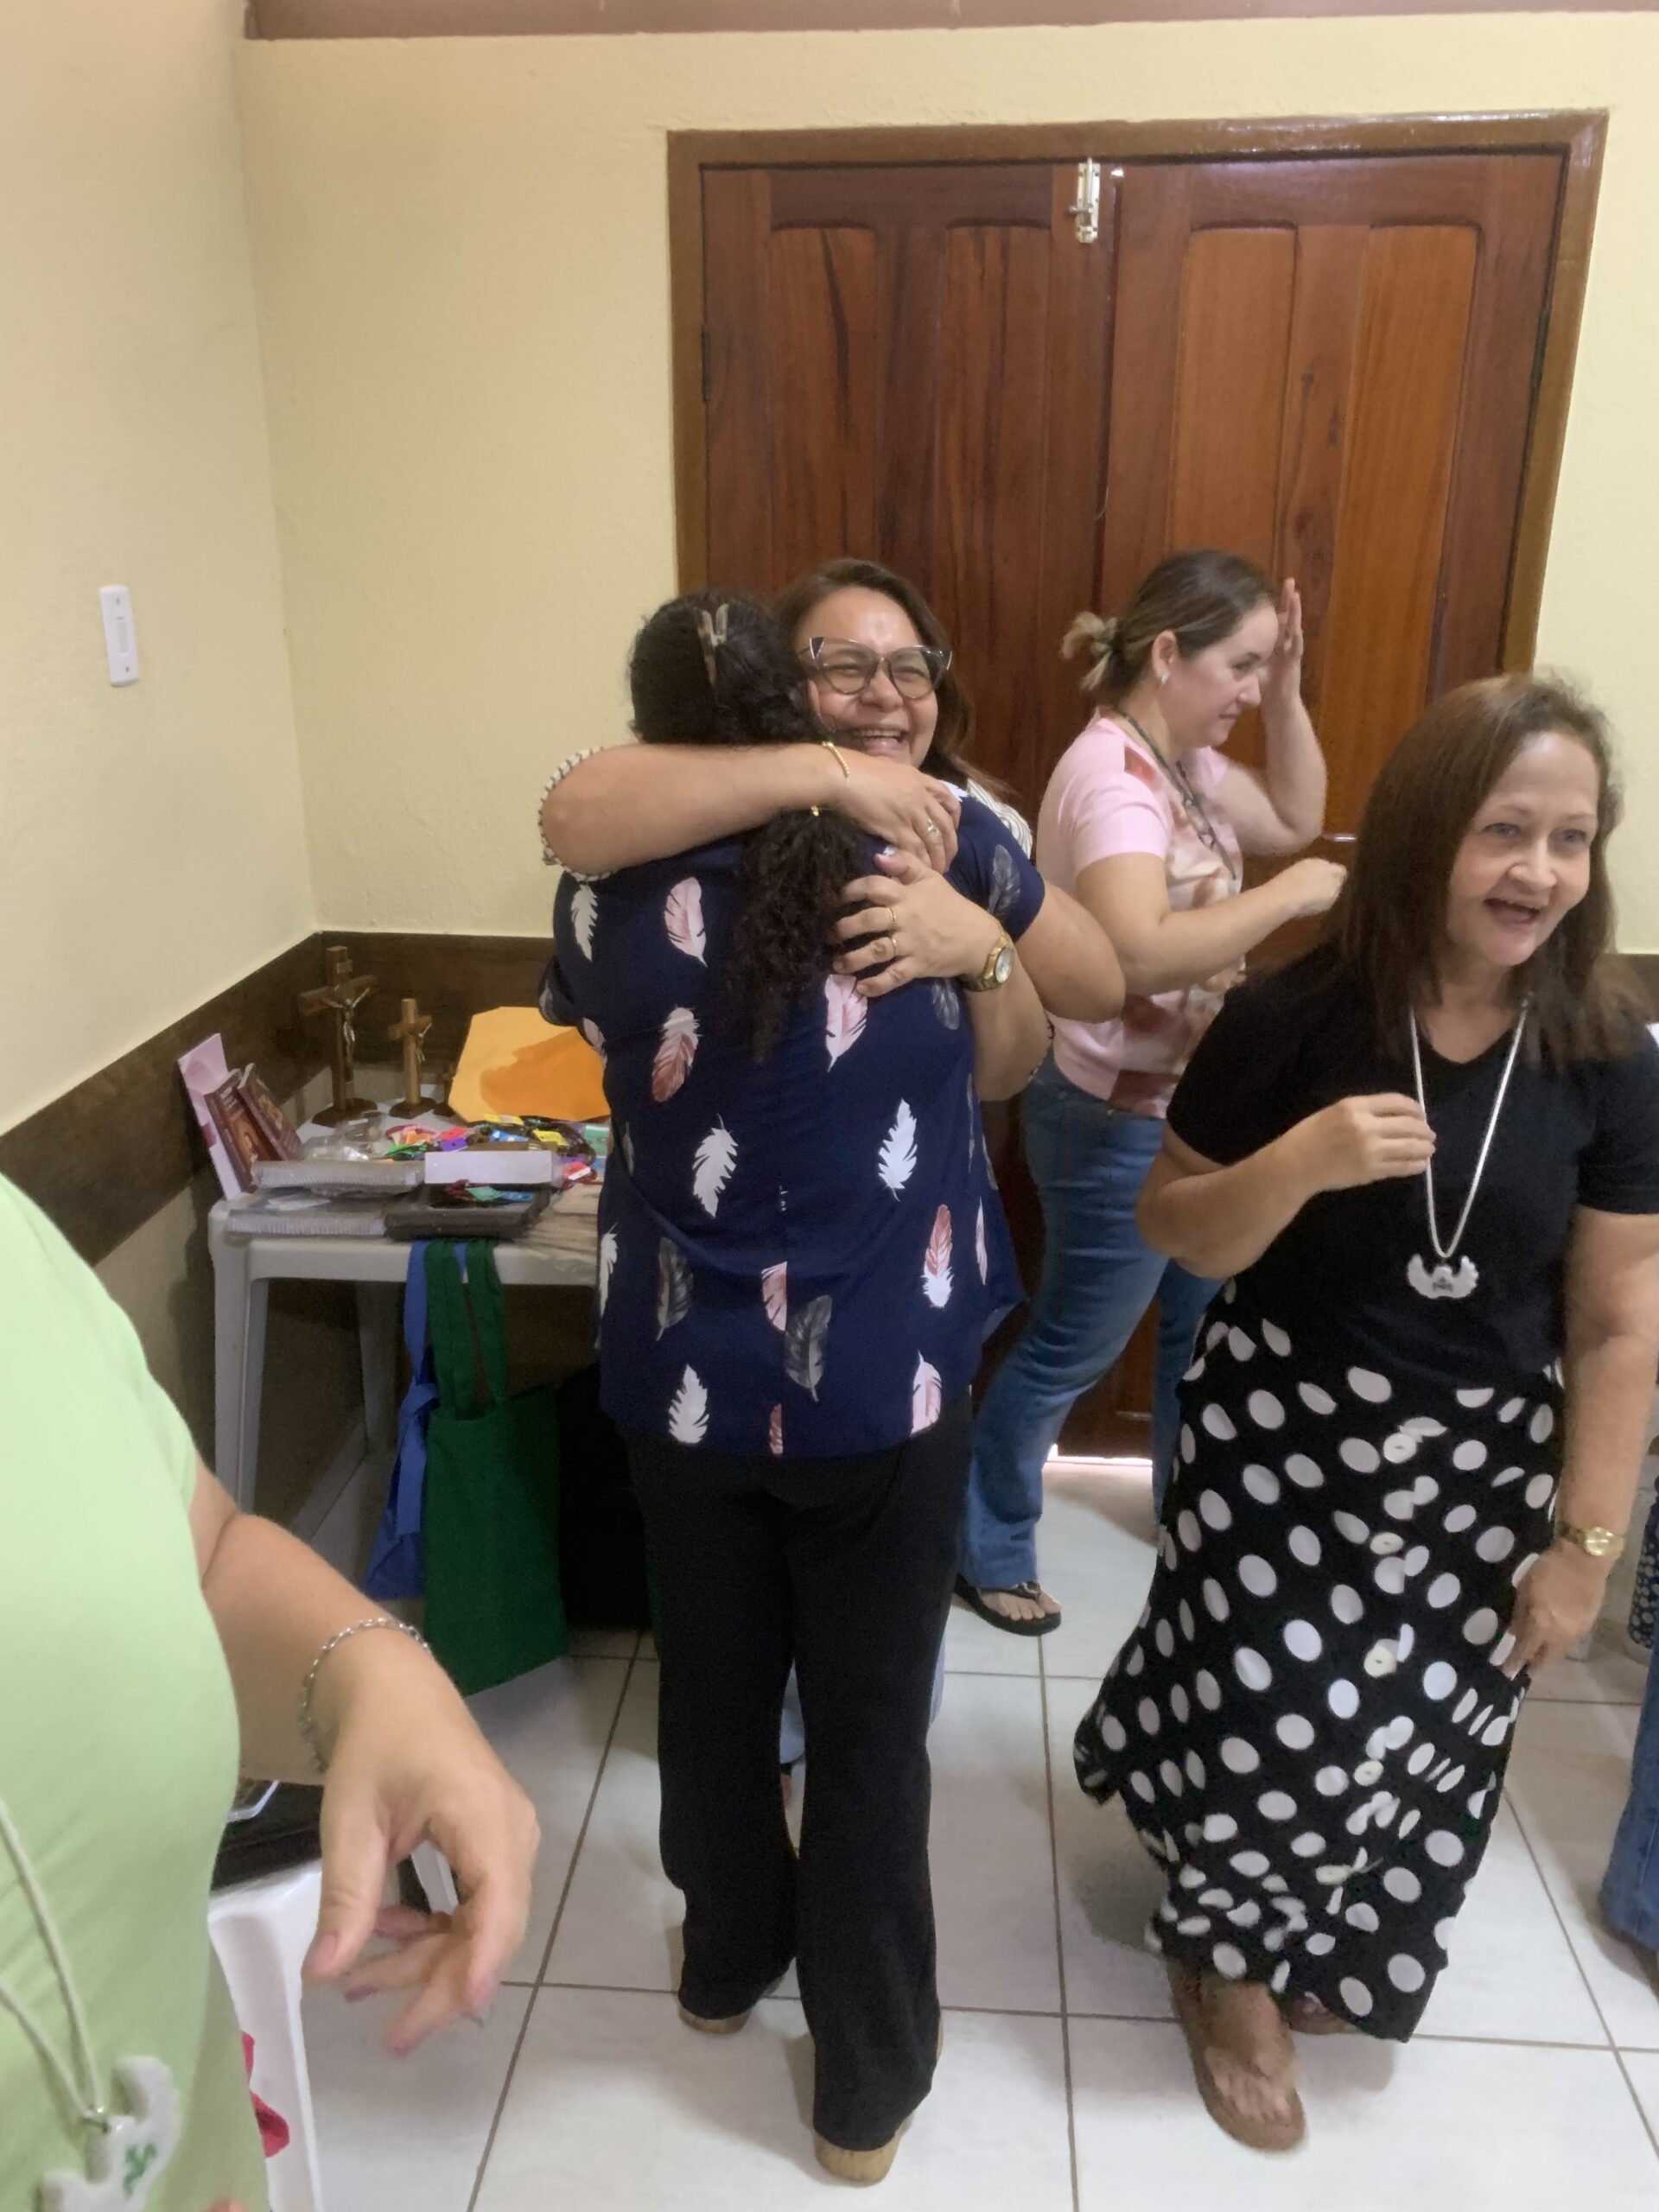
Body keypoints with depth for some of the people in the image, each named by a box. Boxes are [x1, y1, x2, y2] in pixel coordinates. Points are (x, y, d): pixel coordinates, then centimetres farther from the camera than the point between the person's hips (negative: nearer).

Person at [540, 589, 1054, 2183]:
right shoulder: (945, 841, -10)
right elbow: (1007, 1067, 2)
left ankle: (727, 1959, 50)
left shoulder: (609, 895, -9)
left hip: (687, 1378, 1)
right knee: (870, 1727, 15)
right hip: (889, 1383, -1)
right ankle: (868, 2084, 36)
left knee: (714, 1689, 24)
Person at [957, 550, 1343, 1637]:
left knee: (1205, 1327, 24)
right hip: (1119, 1123, -10)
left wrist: (1289, 689, 2)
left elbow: (1296, 817, 15)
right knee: (1072, 1352, 7)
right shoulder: (1112, 775, -26)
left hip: (1196, 1107, 10)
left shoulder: (1184, 761, 4)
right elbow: (1142, 951, -40)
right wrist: (1291, 894, -29)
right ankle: (988, 1546, 26)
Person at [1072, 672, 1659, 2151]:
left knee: (1424, 1745, 13)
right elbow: (1177, 1234, -6)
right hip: (1285, 1440, -2)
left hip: (1483, 1468, 3)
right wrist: (1301, 1162, -26)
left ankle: (1312, 1949, 46)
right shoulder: (1296, 1018, -14)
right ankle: (1229, 1974, 35)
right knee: (1270, 1724, 2)